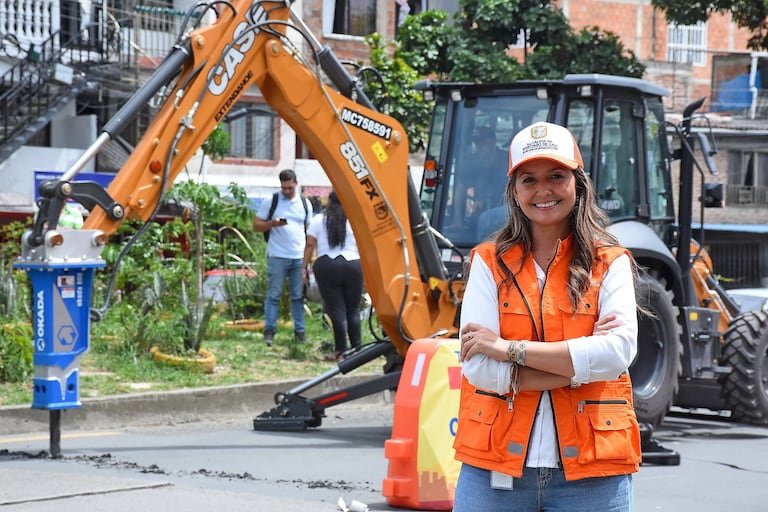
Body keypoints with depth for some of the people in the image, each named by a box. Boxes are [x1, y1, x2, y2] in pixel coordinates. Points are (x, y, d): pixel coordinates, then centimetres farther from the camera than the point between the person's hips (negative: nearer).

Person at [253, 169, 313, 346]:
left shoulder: (305, 204, 12)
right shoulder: (271, 202, 2)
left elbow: (309, 230, 19)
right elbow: (256, 225, 4)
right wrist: (272, 223, -16)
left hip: (300, 257, 3)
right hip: (277, 256, -3)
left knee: (298, 296, 5)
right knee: (274, 295, -3)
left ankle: (299, 331, 10)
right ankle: (269, 331, 0)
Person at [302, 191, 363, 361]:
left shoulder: (319, 220, 4)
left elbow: (310, 245, 1)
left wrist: (304, 267, 5)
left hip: (326, 266, -1)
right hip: (353, 266, 1)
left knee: (336, 309, -1)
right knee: (353, 309, 9)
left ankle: (341, 350, -4)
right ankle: (356, 348, 7)